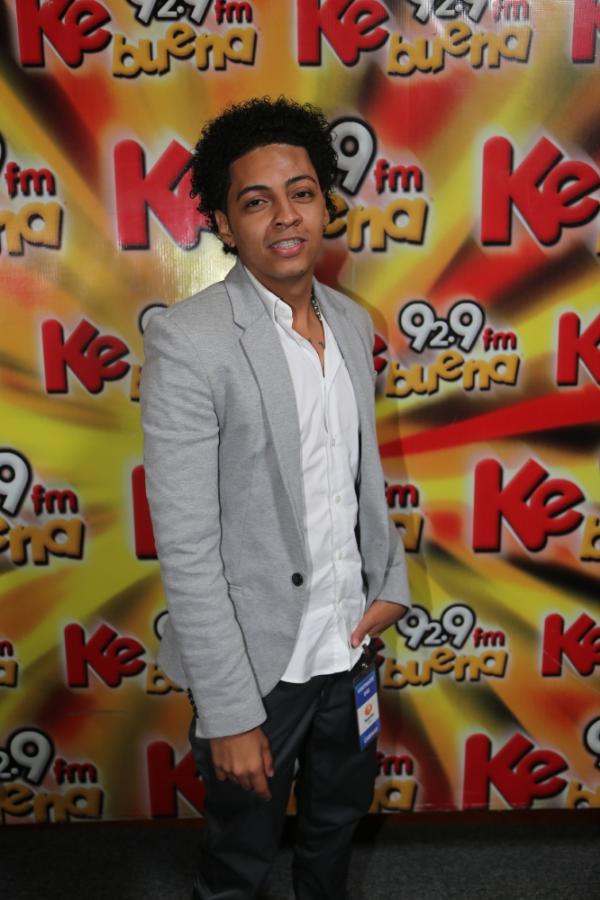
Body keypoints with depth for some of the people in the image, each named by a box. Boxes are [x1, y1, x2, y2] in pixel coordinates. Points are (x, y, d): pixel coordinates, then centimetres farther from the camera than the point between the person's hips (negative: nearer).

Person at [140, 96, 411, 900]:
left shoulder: (352, 322, 1)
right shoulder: (187, 341, -21)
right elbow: (185, 548, -21)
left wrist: (391, 582, 5)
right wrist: (229, 712, -18)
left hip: (346, 646, 6)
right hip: (256, 661, -6)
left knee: (338, 821, 28)